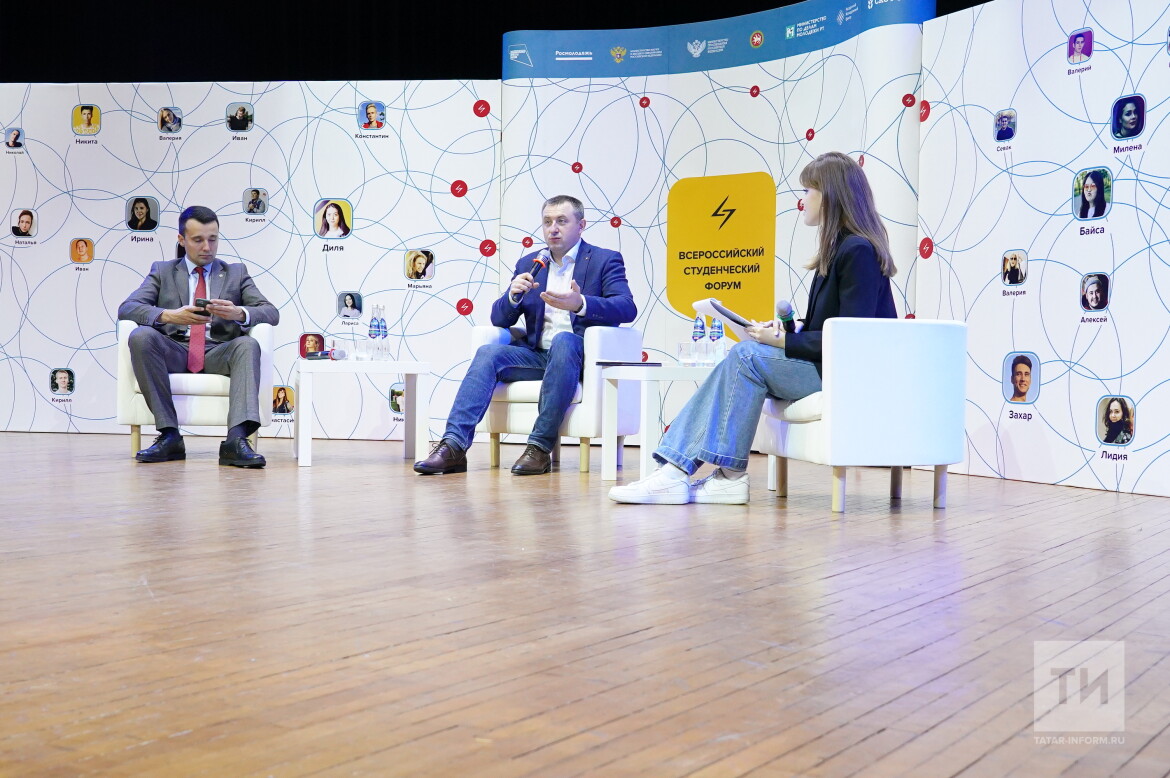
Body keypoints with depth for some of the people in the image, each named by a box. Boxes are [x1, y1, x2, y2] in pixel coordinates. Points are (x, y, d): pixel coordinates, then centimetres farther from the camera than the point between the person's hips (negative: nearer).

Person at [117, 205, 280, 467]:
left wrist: (240, 313, -19)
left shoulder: (236, 272, 18)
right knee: (140, 336, -30)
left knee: (247, 344, -32)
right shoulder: (162, 271, 18)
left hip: (219, 353, 0)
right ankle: (169, 435, -28)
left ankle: (236, 439, -47)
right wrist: (168, 315, -20)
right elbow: (126, 308, 2)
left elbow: (271, 313, 5)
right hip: (173, 352, 0)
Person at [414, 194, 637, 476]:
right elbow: (499, 319, 13)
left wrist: (580, 304, -30)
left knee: (563, 340, -36)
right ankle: (453, 446, -32)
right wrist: (513, 294, -11)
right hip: (537, 355, 4)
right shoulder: (528, 265, 17)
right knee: (489, 352, -22)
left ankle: (540, 447, -36)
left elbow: (627, 308, -12)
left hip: (583, 355, -4)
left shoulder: (606, 260, 5)